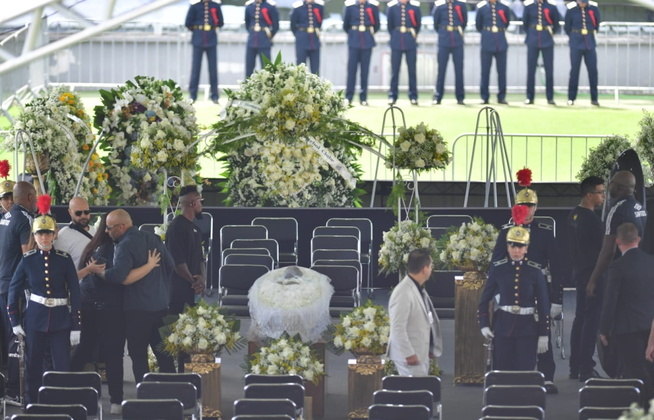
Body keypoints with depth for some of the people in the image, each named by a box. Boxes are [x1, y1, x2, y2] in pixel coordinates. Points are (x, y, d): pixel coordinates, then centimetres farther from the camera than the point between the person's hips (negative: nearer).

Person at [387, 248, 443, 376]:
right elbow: (397, 328, -22)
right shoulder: (403, 293, -20)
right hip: (409, 356, -10)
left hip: (422, 354, 10)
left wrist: (431, 349, 18)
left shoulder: (419, 289, 12)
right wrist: (408, 354, -21)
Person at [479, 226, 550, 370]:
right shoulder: (498, 268, 1)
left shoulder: (535, 271, -1)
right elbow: (485, 299, 7)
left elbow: (543, 304, 2)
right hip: (503, 326, 1)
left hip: (527, 328, 0)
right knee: (502, 371, 3)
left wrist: (544, 335, -1)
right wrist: (484, 325, -3)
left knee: (525, 371, -1)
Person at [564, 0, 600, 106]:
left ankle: (594, 98, 8)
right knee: (574, 70, -3)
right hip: (576, 45, -2)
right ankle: (571, 98, 6)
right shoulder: (571, 9, -6)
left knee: (593, 70, -1)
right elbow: (567, 27, 7)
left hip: (590, 45, 2)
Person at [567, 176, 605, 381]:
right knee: (592, 320, -5)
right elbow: (601, 249, -19)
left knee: (580, 318, 15)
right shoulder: (591, 219, -20)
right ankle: (586, 369, -4)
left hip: (579, 272, 10)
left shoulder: (574, 215, 9)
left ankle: (575, 367, 20)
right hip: (592, 275, -10)